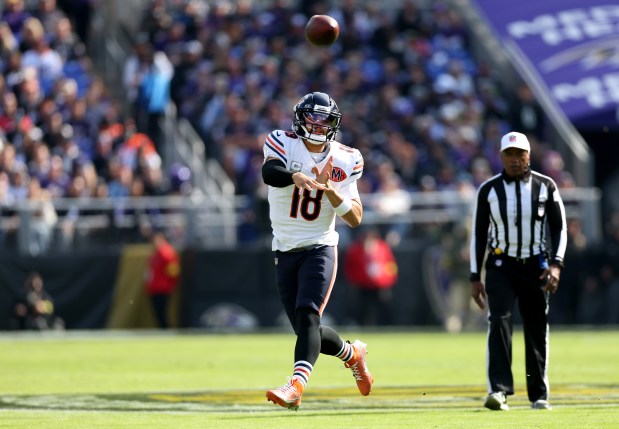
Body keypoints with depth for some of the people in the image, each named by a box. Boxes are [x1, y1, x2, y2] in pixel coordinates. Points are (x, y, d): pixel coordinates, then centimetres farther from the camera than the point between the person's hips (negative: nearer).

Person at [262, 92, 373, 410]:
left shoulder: (343, 161, -1)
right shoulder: (282, 143, -5)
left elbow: (355, 218, -3)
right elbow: (269, 172, -29)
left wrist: (329, 188, -20)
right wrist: (296, 177, -50)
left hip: (319, 249, -2)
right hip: (285, 252, 2)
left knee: (307, 316, -24)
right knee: (308, 332, 9)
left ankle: (296, 386, -40)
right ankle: (351, 353, 39)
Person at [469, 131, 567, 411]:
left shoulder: (545, 186, 2)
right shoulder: (488, 189, 2)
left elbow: (559, 227, 4)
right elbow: (478, 234, 6)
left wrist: (556, 264, -10)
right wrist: (475, 277, 2)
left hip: (535, 266, 1)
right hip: (501, 267, -1)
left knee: (537, 329, 5)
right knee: (499, 322, -18)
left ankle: (539, 395, 16)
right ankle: (498, 390, -26)